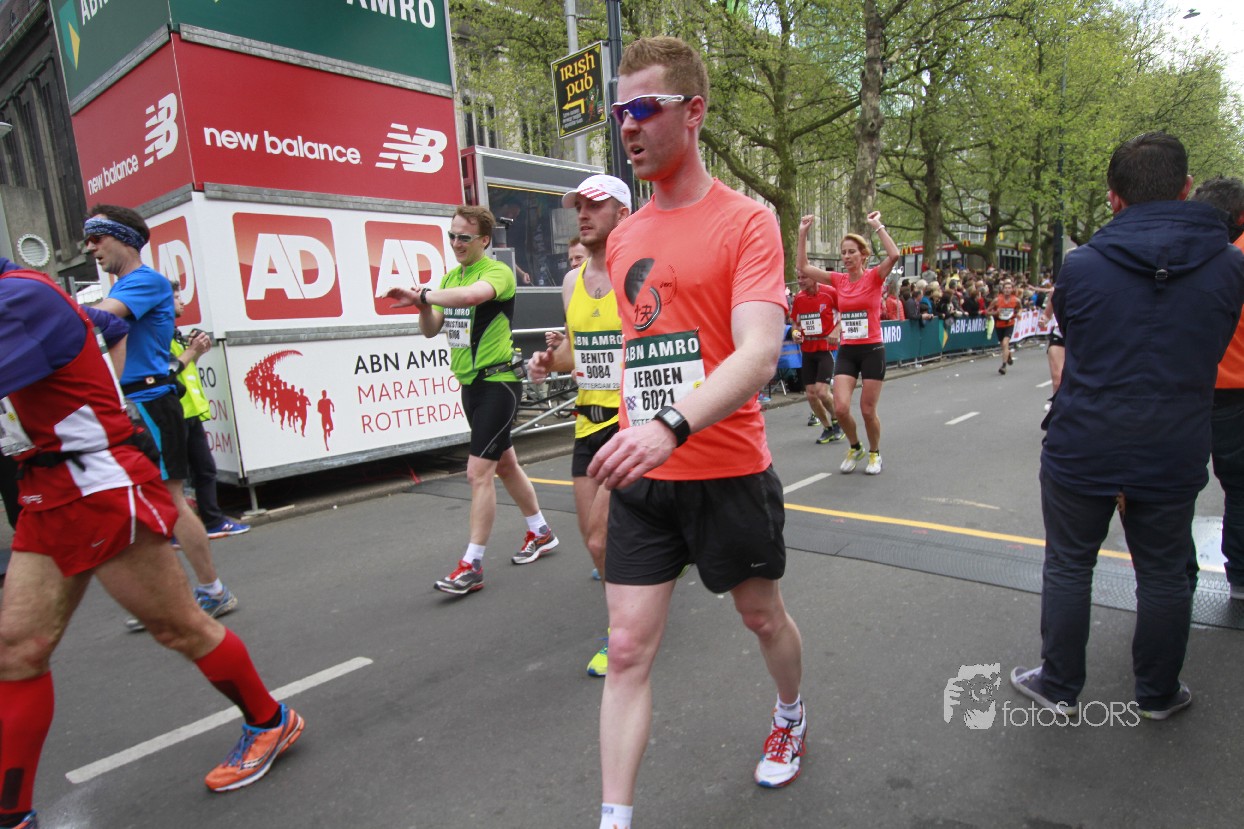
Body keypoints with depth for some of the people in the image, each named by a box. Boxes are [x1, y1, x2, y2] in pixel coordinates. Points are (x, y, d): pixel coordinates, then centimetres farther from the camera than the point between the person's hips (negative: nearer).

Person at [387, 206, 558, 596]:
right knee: (505, 464, 17)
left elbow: (473, 294, -36)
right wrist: (424, 307, -10)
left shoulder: (498, 273, -13)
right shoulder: (450, 277, 12)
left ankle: (472, 565, -1)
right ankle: (540, 532, 35)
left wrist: (422, 294, -30)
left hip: (498, 382, -9)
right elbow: (431, 330, 9)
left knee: (479, 471, -10)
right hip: (470, 384, 9)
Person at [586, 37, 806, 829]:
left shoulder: (745, 221, -10)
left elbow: (759, 353, -23)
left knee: (764, 616, 20)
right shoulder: (623, 239, 9)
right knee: (627, 650, 4)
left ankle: (791, 716, 52)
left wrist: (672, 426, -38)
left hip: (728, 473, -4)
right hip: (640, 476, 5)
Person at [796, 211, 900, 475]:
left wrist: (878, 226, -19)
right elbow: (802, 266, 3)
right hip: (846, 351, 3)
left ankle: (874, 453, 29)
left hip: (872, 351, -3)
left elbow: (894, 255, -25)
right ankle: (854, 448, 20)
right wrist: (803, 233, -3)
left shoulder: (874, 277, -5)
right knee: (840, 407, -8)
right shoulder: (839, 280, 6)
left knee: (868, 410, 2)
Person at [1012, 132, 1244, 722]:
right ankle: (1158, 694, 33)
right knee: (1164, 574, 16)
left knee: (1068, 567, 11)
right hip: (1173, 455, 2)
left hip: (1082, 448, -2)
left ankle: (1060, 687, 25)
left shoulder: (1081, 265, -10)